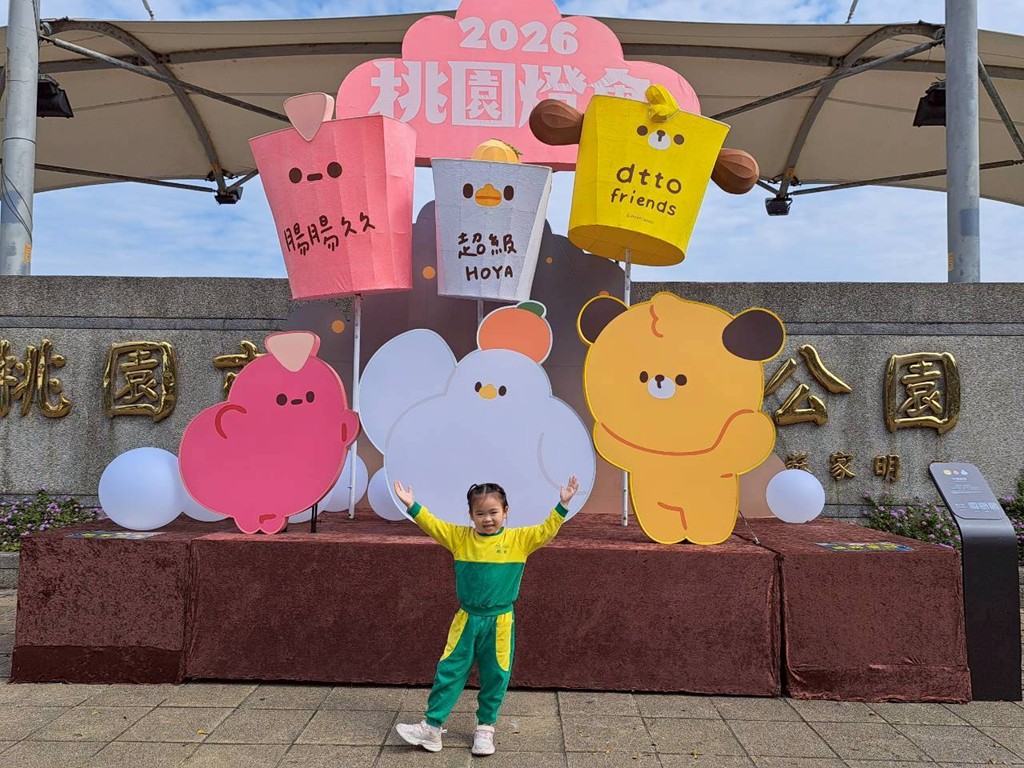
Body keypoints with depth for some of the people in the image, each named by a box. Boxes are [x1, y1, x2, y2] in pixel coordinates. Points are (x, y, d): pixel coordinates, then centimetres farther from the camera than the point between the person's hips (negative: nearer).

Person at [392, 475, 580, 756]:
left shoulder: (519, 539, -4)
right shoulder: (460, 537, 0)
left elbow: (546, 531, -7)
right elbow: (433, 525, 0)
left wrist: (562, 505, -17)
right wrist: (411, 505, -11)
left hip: (500, 622, -1)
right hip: (466, 620, 1)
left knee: (495, 677, 9)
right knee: (448, 672, 6)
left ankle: (485, 728, 27)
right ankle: (432, 727, 16)